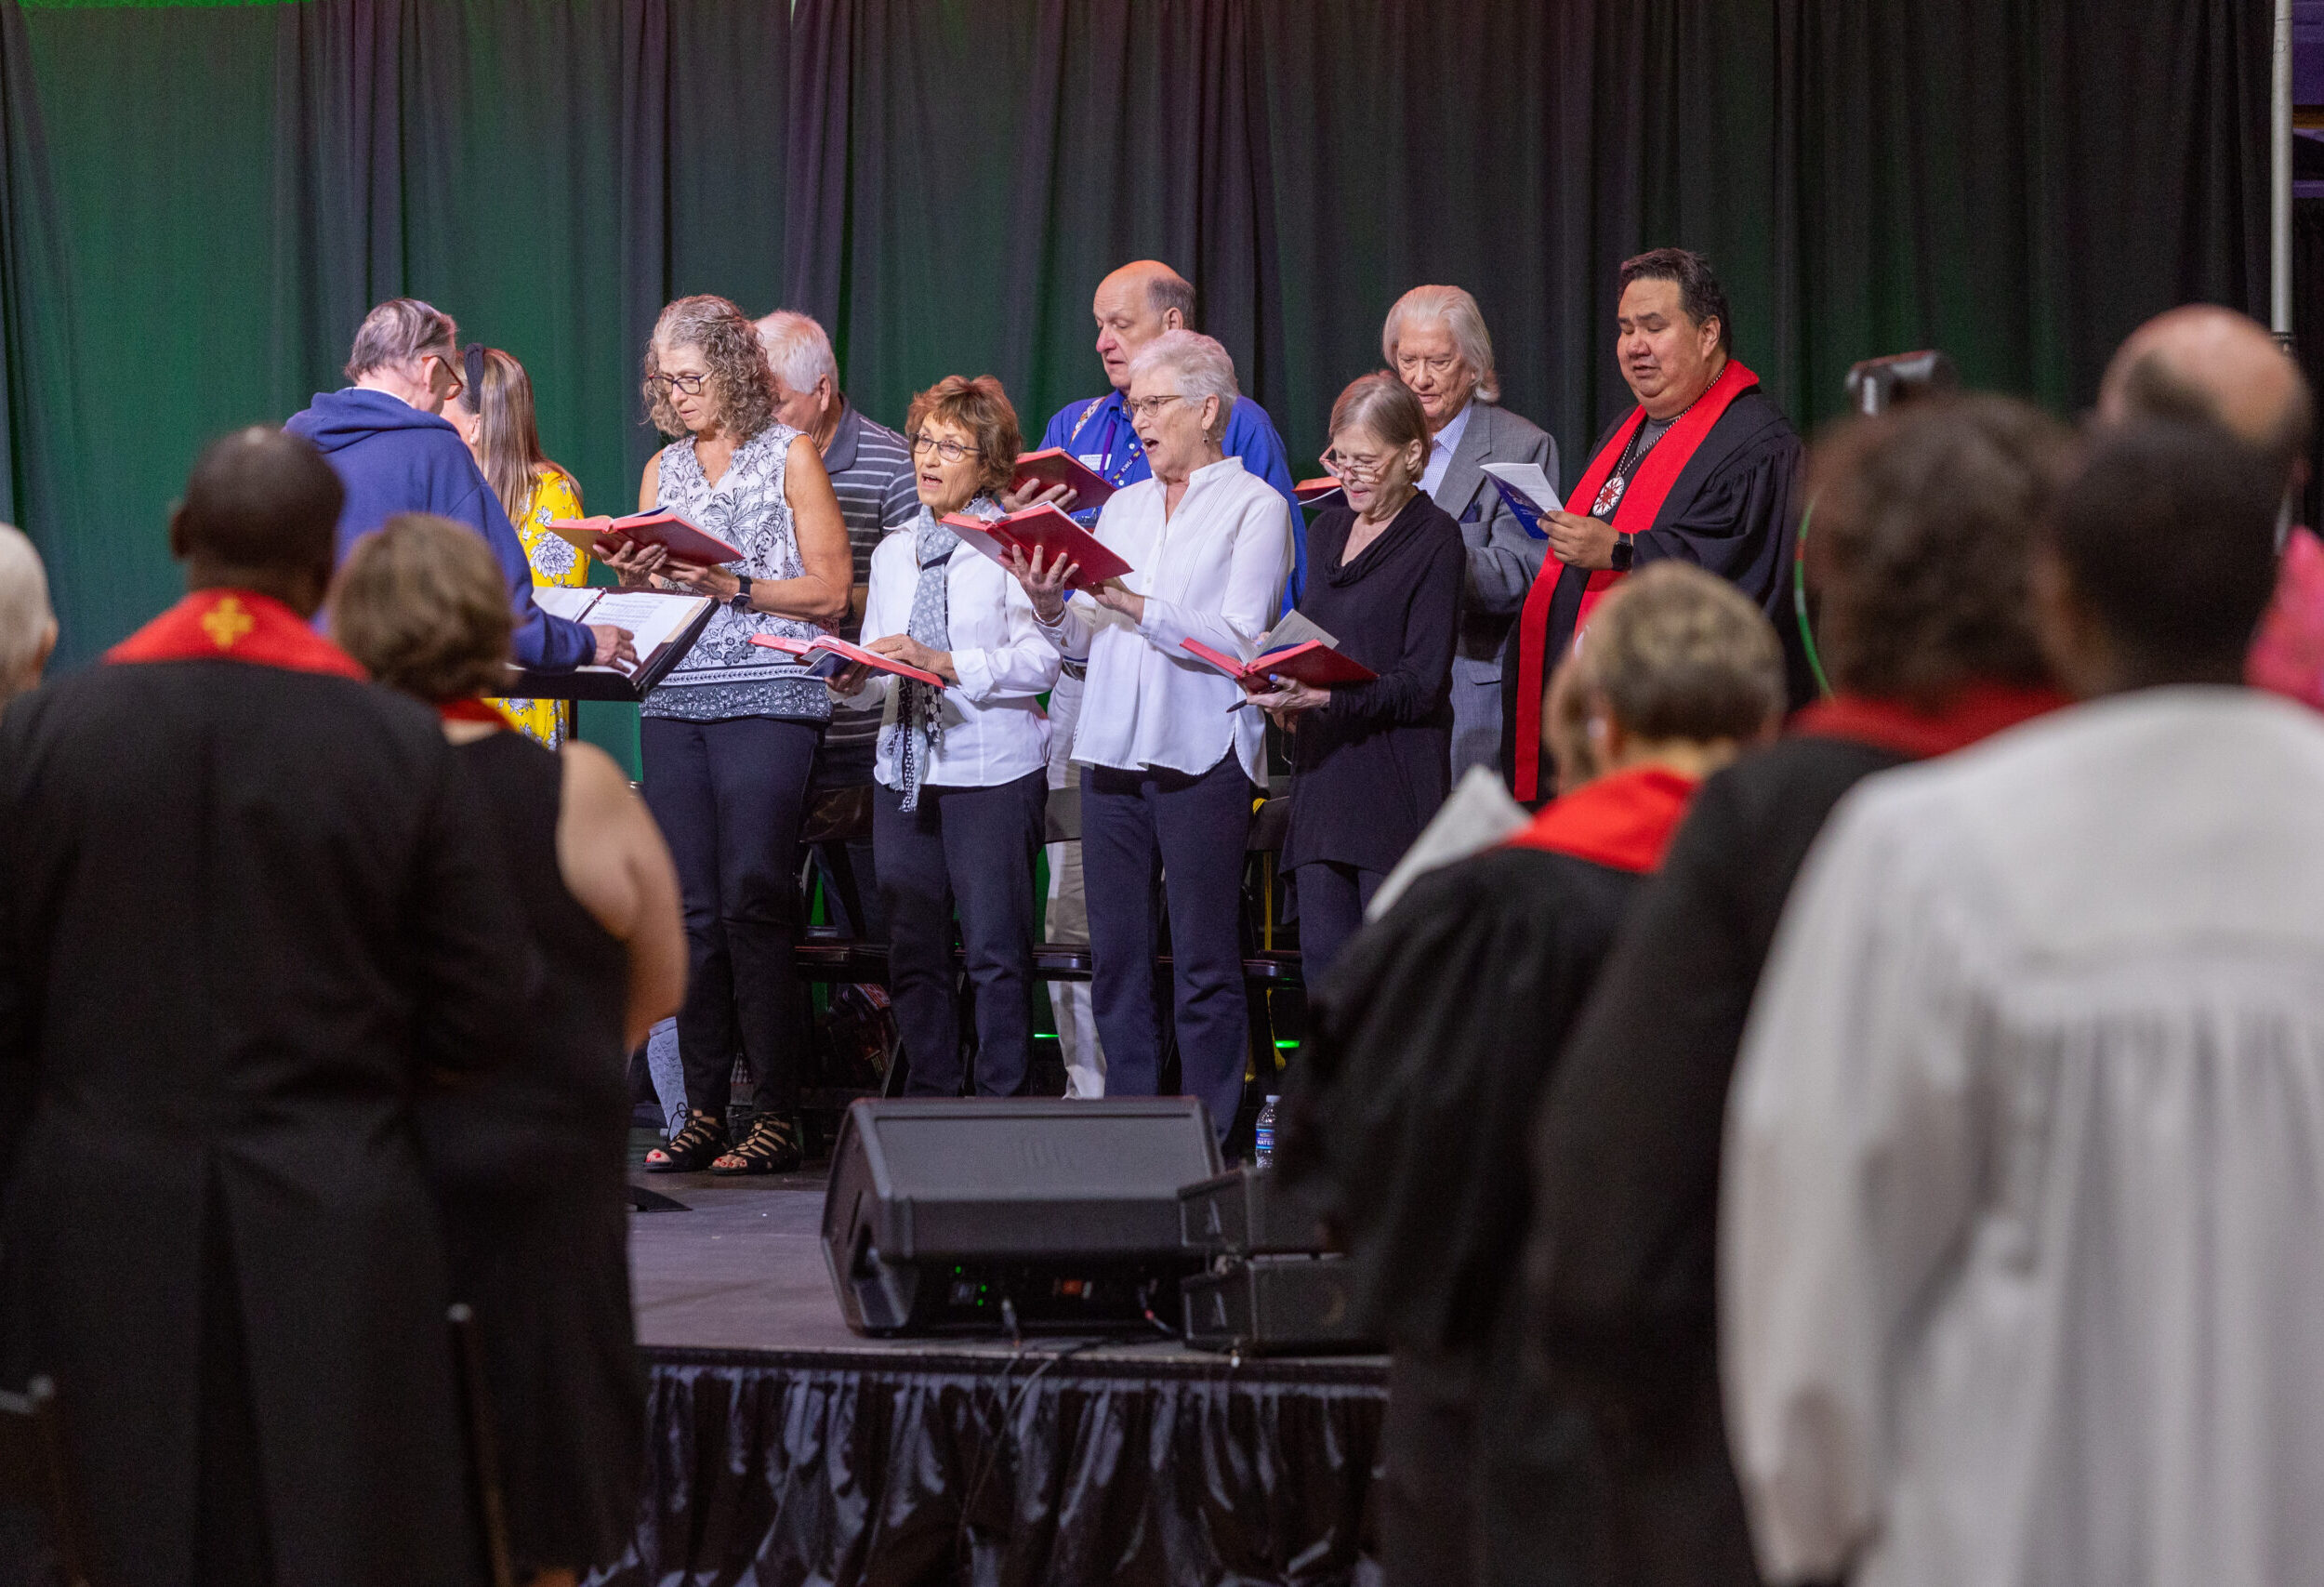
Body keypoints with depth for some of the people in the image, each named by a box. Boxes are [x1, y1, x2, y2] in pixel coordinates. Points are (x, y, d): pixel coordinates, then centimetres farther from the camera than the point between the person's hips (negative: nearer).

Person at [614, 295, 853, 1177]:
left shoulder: (788, 455, 4)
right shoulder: (663, 470, 18)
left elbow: (829, 590, -2)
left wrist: (733, 586, -12)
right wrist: (637, 579, 0)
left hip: (769, 697, -5)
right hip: (673, 700, 5)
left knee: (753, 900, -11)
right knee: (693, 909, 0)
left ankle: (777, 1114, -9)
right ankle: (702, 1113, 3)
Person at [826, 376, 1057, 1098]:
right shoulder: (895, 553, 17)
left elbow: (1040, 659, -14)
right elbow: (882, 666, 17)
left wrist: (942, 663, -23)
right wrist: (853, 678, -6)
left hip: (992, 768, -6)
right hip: (905, 768, 6)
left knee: (995, 948, -6)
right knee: (912, 948, 7)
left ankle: (1002, 1102, -1)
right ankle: (928, 1099, 15)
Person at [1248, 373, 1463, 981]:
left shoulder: (1433, 538, -5)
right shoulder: (1327, 531, 17)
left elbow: (1421, 684, -11)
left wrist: (1324, 698, -23)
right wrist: (1284, 693, 2)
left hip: (1395, 782, -7)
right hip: (1321, 769, 7)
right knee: (1323, 960, 3)